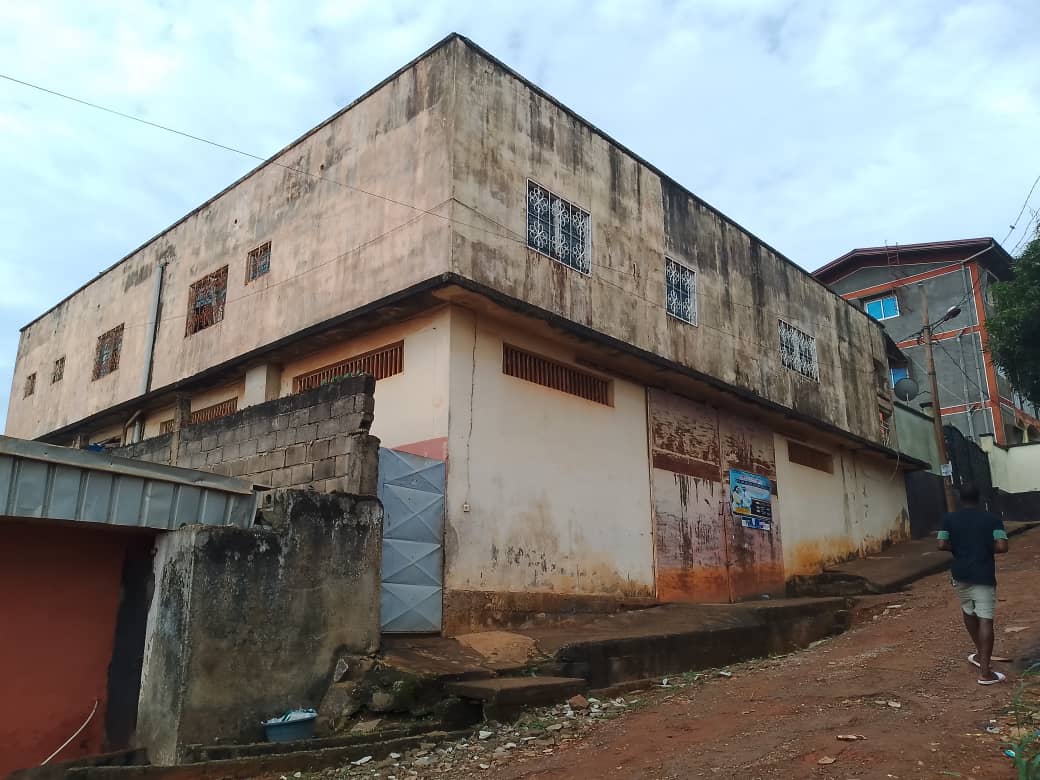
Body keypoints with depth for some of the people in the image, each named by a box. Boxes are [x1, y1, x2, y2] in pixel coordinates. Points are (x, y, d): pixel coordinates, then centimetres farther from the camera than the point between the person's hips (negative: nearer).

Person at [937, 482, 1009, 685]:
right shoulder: (992, 519, -4)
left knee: (969, 612, 23)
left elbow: (942, 545, -8)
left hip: (961, 573, 2)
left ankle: (981, 654, 40)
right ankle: (985, 673, -8)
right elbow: (1002, 547, -13)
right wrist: (987, 548, 7)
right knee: (985, 620, -4)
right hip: (984, 575, -2)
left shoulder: (949, 519, 0)